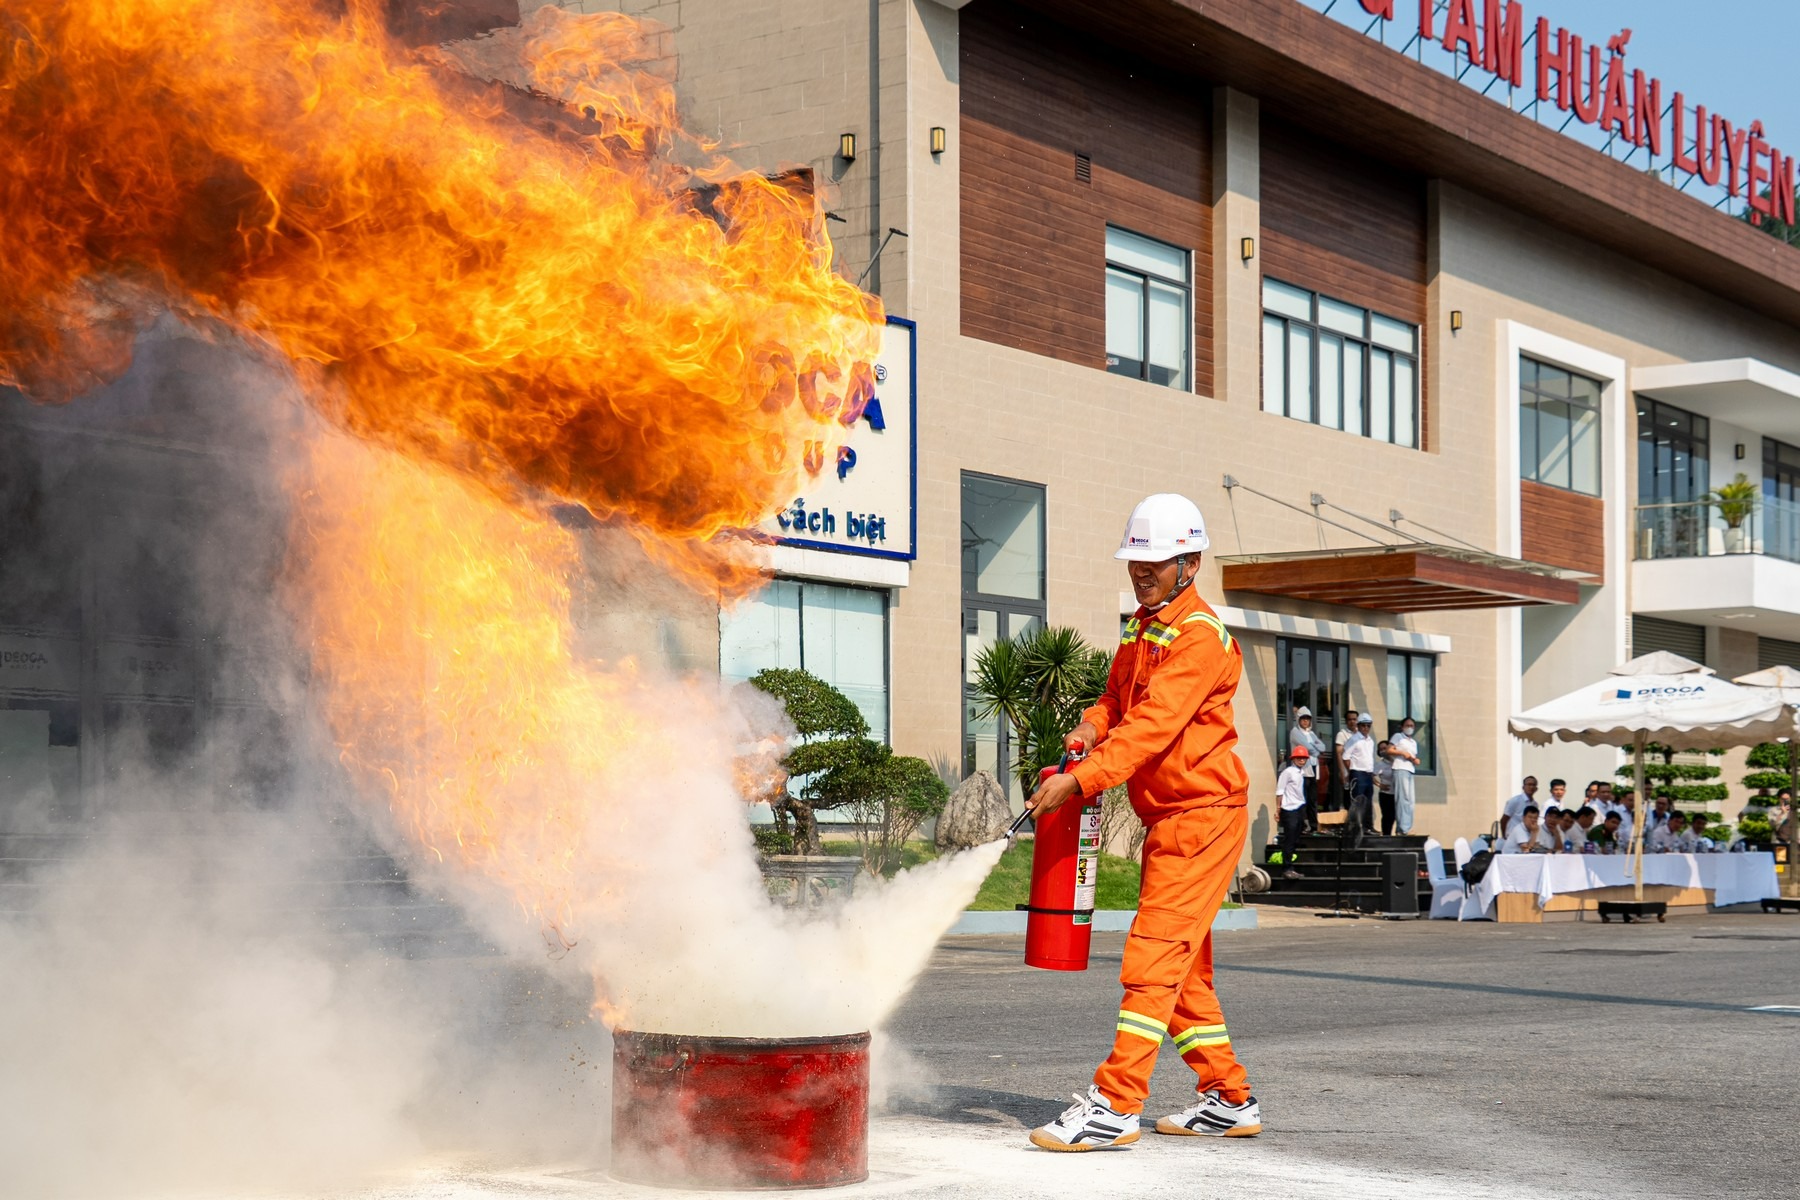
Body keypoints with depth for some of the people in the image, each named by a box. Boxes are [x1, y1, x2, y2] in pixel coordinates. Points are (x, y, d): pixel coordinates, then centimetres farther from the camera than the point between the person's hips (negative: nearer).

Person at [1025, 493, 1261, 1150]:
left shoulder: (1201, 637, -15)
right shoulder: (1141, 630, 16)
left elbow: (1152, 726, -25)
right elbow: (1117, 698, 18)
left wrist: (1079, 780, -31)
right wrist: (1092, 727, -5)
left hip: (1203, 815, -10)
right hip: (1167, 819, 10)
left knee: (1154, 955, -14)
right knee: (1183, 967, 13)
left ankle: (1115, 1104, -15)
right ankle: (1229, 1100, 22)